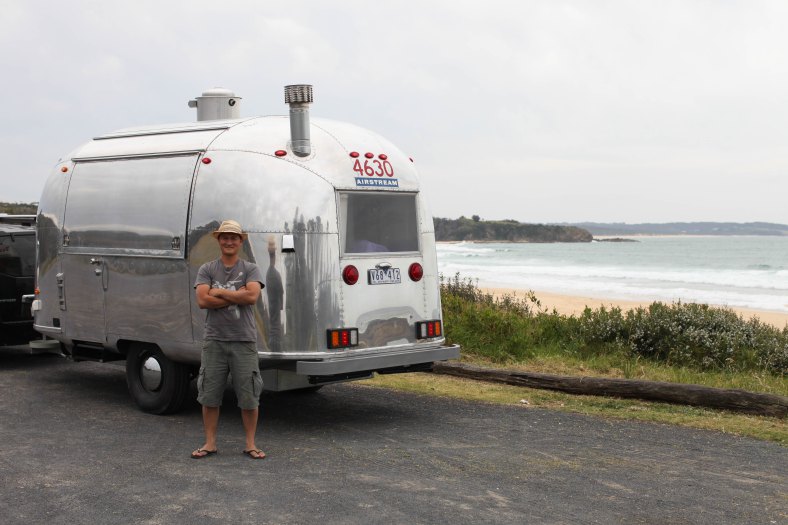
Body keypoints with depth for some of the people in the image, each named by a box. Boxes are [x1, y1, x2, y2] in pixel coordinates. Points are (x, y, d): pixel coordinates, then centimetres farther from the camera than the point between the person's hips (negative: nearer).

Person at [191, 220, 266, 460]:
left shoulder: (250, 269, 5)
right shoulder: (207, 269, 7)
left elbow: (252, 296, -13)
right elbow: (202, 300, -8)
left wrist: (219, 292, -8)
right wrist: (236, 296, -10)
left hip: (244, 341, -1)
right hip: (215, 340, 1)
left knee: (249, 397, 2)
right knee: (209, 396, 5)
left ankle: (250, 444, 14)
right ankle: (210, 443, 16)